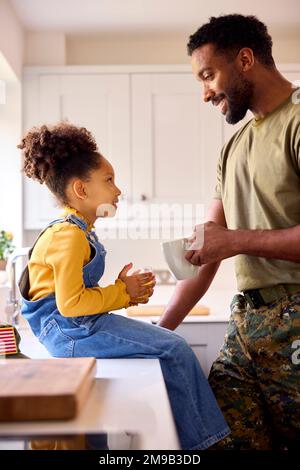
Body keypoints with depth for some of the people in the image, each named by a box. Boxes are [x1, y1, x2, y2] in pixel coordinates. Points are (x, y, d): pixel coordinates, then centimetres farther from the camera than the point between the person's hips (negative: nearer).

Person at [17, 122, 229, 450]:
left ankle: (193, 434, 9)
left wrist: (129, 294, 2)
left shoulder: (77, 233, 16)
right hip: (68, 330, -11)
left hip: (77, 325, 11)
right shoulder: (69, 237, -18)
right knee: (173, 349, -13)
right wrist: (122, 292, -12)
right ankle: (195, 439, 1)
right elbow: (70, 303, -24)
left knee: (172, 344, 8)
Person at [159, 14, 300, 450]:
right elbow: (204, 249, 18)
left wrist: (238, 240, -10)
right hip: (244, 324, 7)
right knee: (217, 437, 5)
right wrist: (160, 330, 15)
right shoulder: (235, 145, 18)